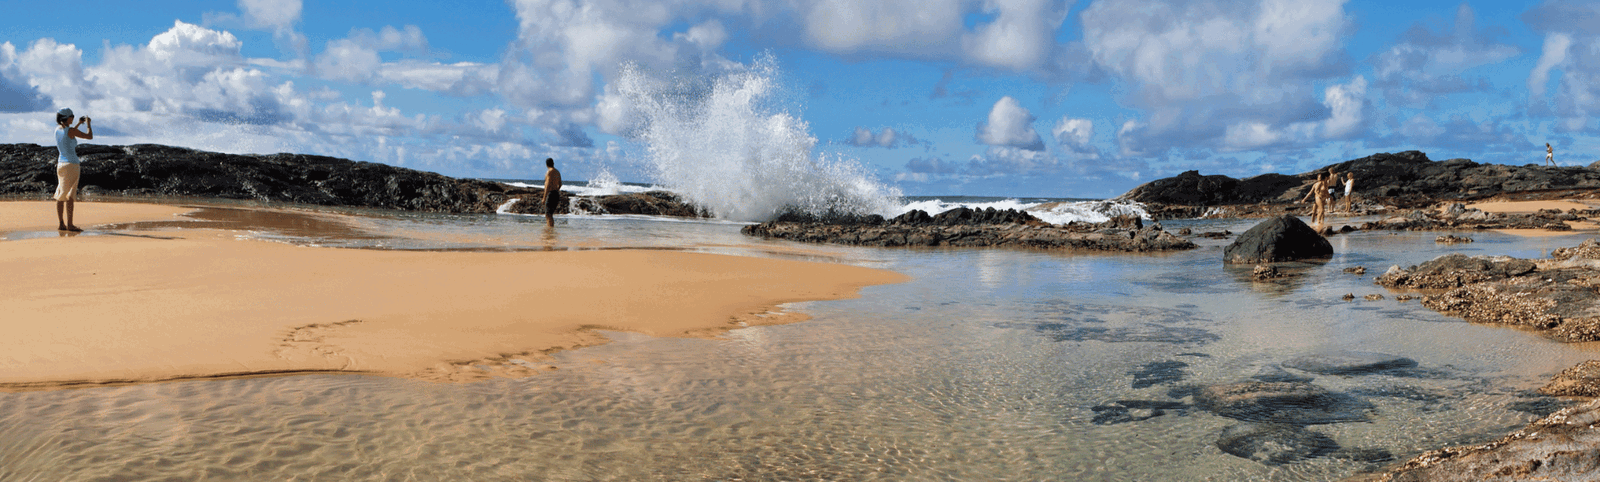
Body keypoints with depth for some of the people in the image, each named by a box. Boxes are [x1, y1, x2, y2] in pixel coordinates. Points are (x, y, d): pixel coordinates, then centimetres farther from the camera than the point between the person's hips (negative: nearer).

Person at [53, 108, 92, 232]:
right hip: (71, 165, -8)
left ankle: (61, 224, 10)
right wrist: (88, 123, 9)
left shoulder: (58, 129, 10)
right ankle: (69, 224, -8)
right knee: (70, 195, -8)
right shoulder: (71, 130, -12)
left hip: (60, 164, 8)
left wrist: (79, 124, 33)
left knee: (61, 195, 8)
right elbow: (90, 136, -6)